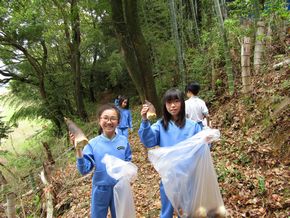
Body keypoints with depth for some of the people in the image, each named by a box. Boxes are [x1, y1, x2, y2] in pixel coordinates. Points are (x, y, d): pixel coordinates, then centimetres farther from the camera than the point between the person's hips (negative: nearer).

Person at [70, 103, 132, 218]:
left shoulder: (123, 141, -8)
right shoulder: (93, 144, -12)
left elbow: (129, 163, 3)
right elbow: (84, 170, -16)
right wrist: (79, 149, -27)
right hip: (100, 190, -1)